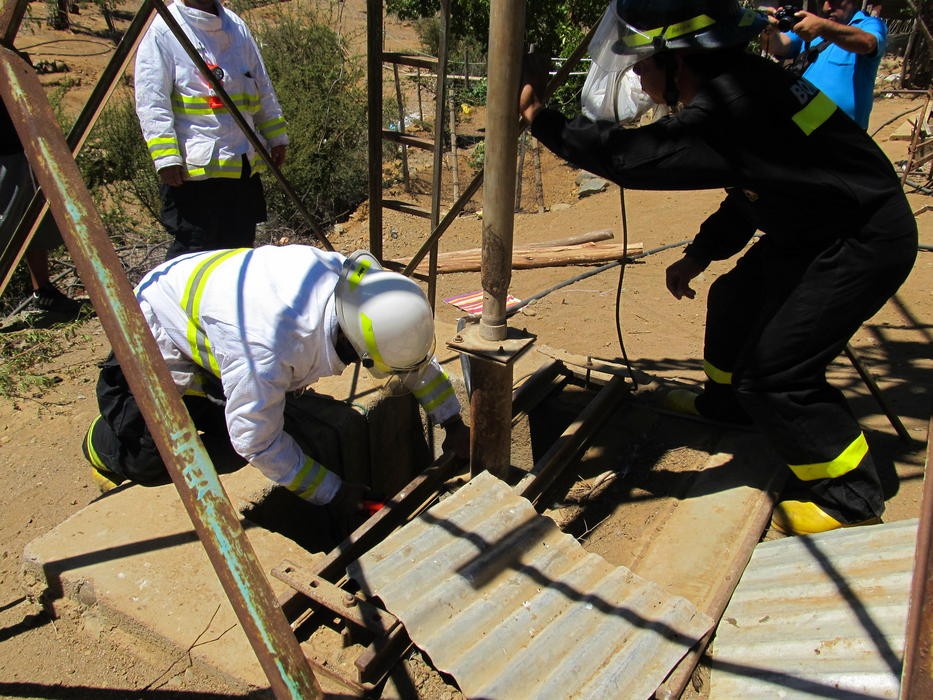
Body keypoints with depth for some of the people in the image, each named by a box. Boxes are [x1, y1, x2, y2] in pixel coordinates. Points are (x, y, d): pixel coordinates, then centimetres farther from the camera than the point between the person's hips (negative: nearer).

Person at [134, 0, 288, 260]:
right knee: (193, 249, -4)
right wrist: (166, 156, -20)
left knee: (241, 243, 13)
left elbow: (263, 88, 21)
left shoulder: (236, 26, 15)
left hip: (244, 164, 7)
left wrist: (276, 136, 17)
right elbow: (151, 101, -11)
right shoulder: (162, 31, -5)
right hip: (193, 169, -6)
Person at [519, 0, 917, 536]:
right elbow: (748, 185, 14)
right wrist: (699, 255, 13)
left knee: (775, 369, -13)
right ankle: (723, 404, 50)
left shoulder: (727, 108, -30)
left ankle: (853, 499, 7)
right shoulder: (736, 83, 3)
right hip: (812, 229, 11)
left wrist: (538, 115, -26)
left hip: (863, 244, -10)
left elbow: (630, 155, -36)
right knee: (736, 302, 23)